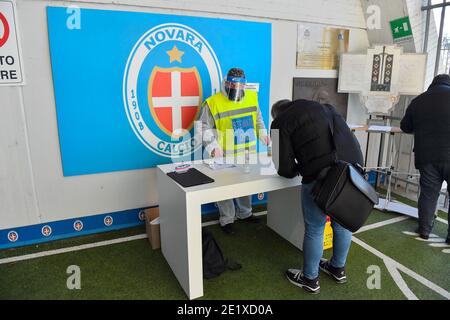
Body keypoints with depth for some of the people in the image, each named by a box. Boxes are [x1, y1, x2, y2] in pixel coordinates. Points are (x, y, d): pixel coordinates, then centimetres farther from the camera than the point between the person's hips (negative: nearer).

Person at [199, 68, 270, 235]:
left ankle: (244, 212, 39)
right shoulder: (213, 103, -12)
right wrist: (213, 147, -21)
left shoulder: (252, 97, 3)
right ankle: (227, 219, 23)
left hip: (248, 153, 5)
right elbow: (205, 128, -9)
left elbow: (258, 118, 17)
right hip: (225, 156, -4)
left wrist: (262, 133, 2)